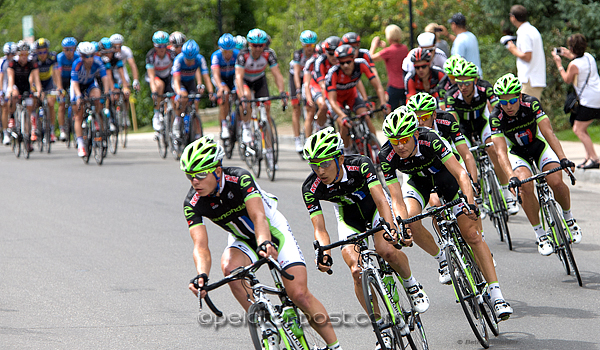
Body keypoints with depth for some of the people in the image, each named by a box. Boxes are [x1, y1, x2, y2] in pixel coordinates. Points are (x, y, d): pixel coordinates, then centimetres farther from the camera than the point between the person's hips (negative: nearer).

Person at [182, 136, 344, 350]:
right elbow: (201, 246, -30)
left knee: (299, 294, -16)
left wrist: (265, 244, -65)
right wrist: (202, 275, -51)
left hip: (272, 230, -3)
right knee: (229, 267, -32)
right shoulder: (192, 203, -22)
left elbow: (258, 216, -44)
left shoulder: (240, 179, -31)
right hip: (242, 240, 3)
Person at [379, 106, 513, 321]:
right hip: (418, 180, 3)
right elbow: (396, 199, -28)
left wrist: (470, 203, -53)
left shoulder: (431, 140, -37)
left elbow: (461, 174, -38)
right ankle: (442, 259, 1)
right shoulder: (388, 157, -29)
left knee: (472, 235, -12)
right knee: (411, 221, -28)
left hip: (446, 173, -2)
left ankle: (496, 295, -9)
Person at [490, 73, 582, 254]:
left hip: (539, 145, 0)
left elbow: (548, 132, -34)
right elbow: (501, 152, -34)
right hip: (517, 152, 0)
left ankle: (568, 217, 9)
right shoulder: (496, 118, -27)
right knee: (525, 185, -28)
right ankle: (540, 235, -16)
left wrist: (563, 158, -47)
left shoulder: (531, 104, -27)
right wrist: (512, 176, -50)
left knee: (556, 183, -22)